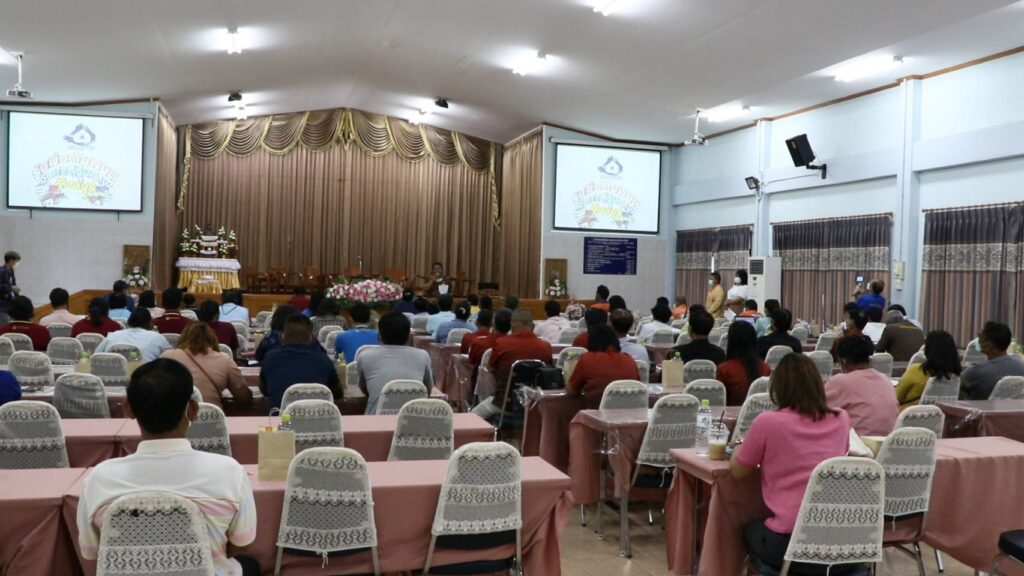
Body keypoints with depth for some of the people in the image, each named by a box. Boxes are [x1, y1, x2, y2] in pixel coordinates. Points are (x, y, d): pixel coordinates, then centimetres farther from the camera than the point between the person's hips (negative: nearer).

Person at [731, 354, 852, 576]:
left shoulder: (768, 422, -9)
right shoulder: (841, 419, 3)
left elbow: (738, 471, 6)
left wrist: (745, 445, 26)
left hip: (790, 544, -4)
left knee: (751, 530, 30)